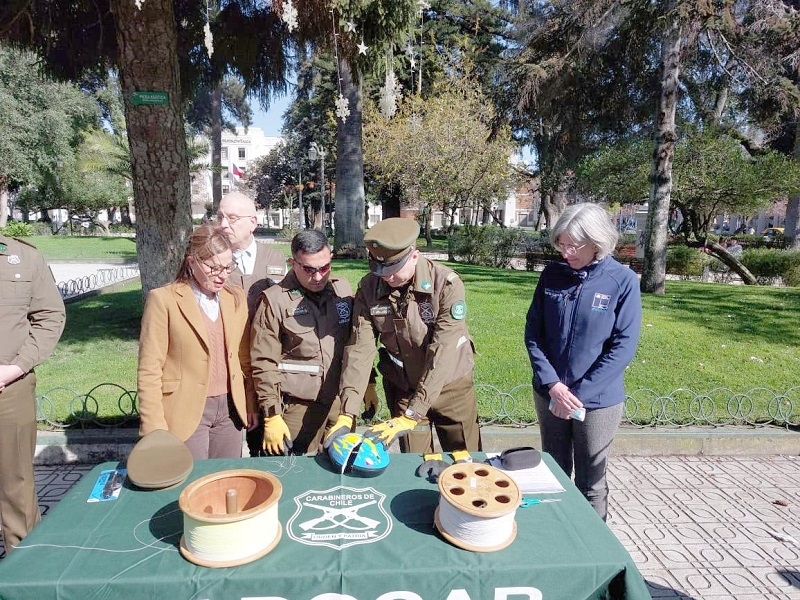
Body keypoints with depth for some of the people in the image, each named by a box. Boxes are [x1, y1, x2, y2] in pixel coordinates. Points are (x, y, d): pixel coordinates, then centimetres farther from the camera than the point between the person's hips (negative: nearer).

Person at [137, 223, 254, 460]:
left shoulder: (235, 298, 4)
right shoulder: (163, 300, -10)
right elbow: (149, 372, -9)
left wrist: (251, 402, 10)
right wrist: (156, 428, -11)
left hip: (230, 409, 4)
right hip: (186, 413, -4)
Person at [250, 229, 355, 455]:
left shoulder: (343, 289, 3)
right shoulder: (275, 300, -9)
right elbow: (264, 364, -7)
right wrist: (272, 416, -7)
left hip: (342, 401, 4)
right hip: (299, 407, -4)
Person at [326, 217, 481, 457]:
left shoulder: (447, 284, -25)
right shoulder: (369, 289, -13)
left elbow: (441, 355, -29)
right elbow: (359, 349, -17)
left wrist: (410, 416, -31)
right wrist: (347, 414, -25)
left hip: (451, 386, -1)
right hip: (403, 390, 2)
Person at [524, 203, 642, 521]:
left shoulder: (623, 281, -11)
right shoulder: (552, 274, -3)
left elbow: (623, 346, -13)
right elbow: (533, 331, 0)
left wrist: (579, 394, -16)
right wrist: (552, 385, -12)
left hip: (598, 401, -3)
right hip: (549, 395, 3)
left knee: (590, 483, 12)